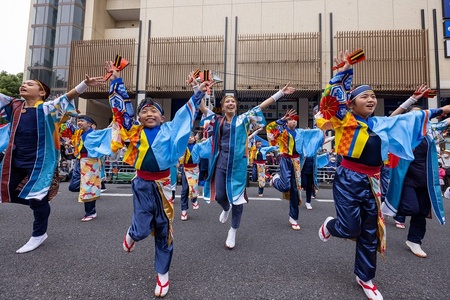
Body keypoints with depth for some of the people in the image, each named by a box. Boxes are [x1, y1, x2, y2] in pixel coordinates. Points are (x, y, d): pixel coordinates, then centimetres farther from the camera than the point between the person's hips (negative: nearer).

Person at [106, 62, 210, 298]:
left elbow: (185, 112, 11)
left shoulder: (169, 130, 3)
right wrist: (116, 80, 13)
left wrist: (199, 93, 13)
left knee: (164, 230, 8)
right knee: (142, 230, -2)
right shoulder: (134, 130, 4)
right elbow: (123, 106, 10)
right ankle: (131, 234, 38)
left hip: (163, 184, 0)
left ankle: (163, 273, 27)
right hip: (142, 184, 0)